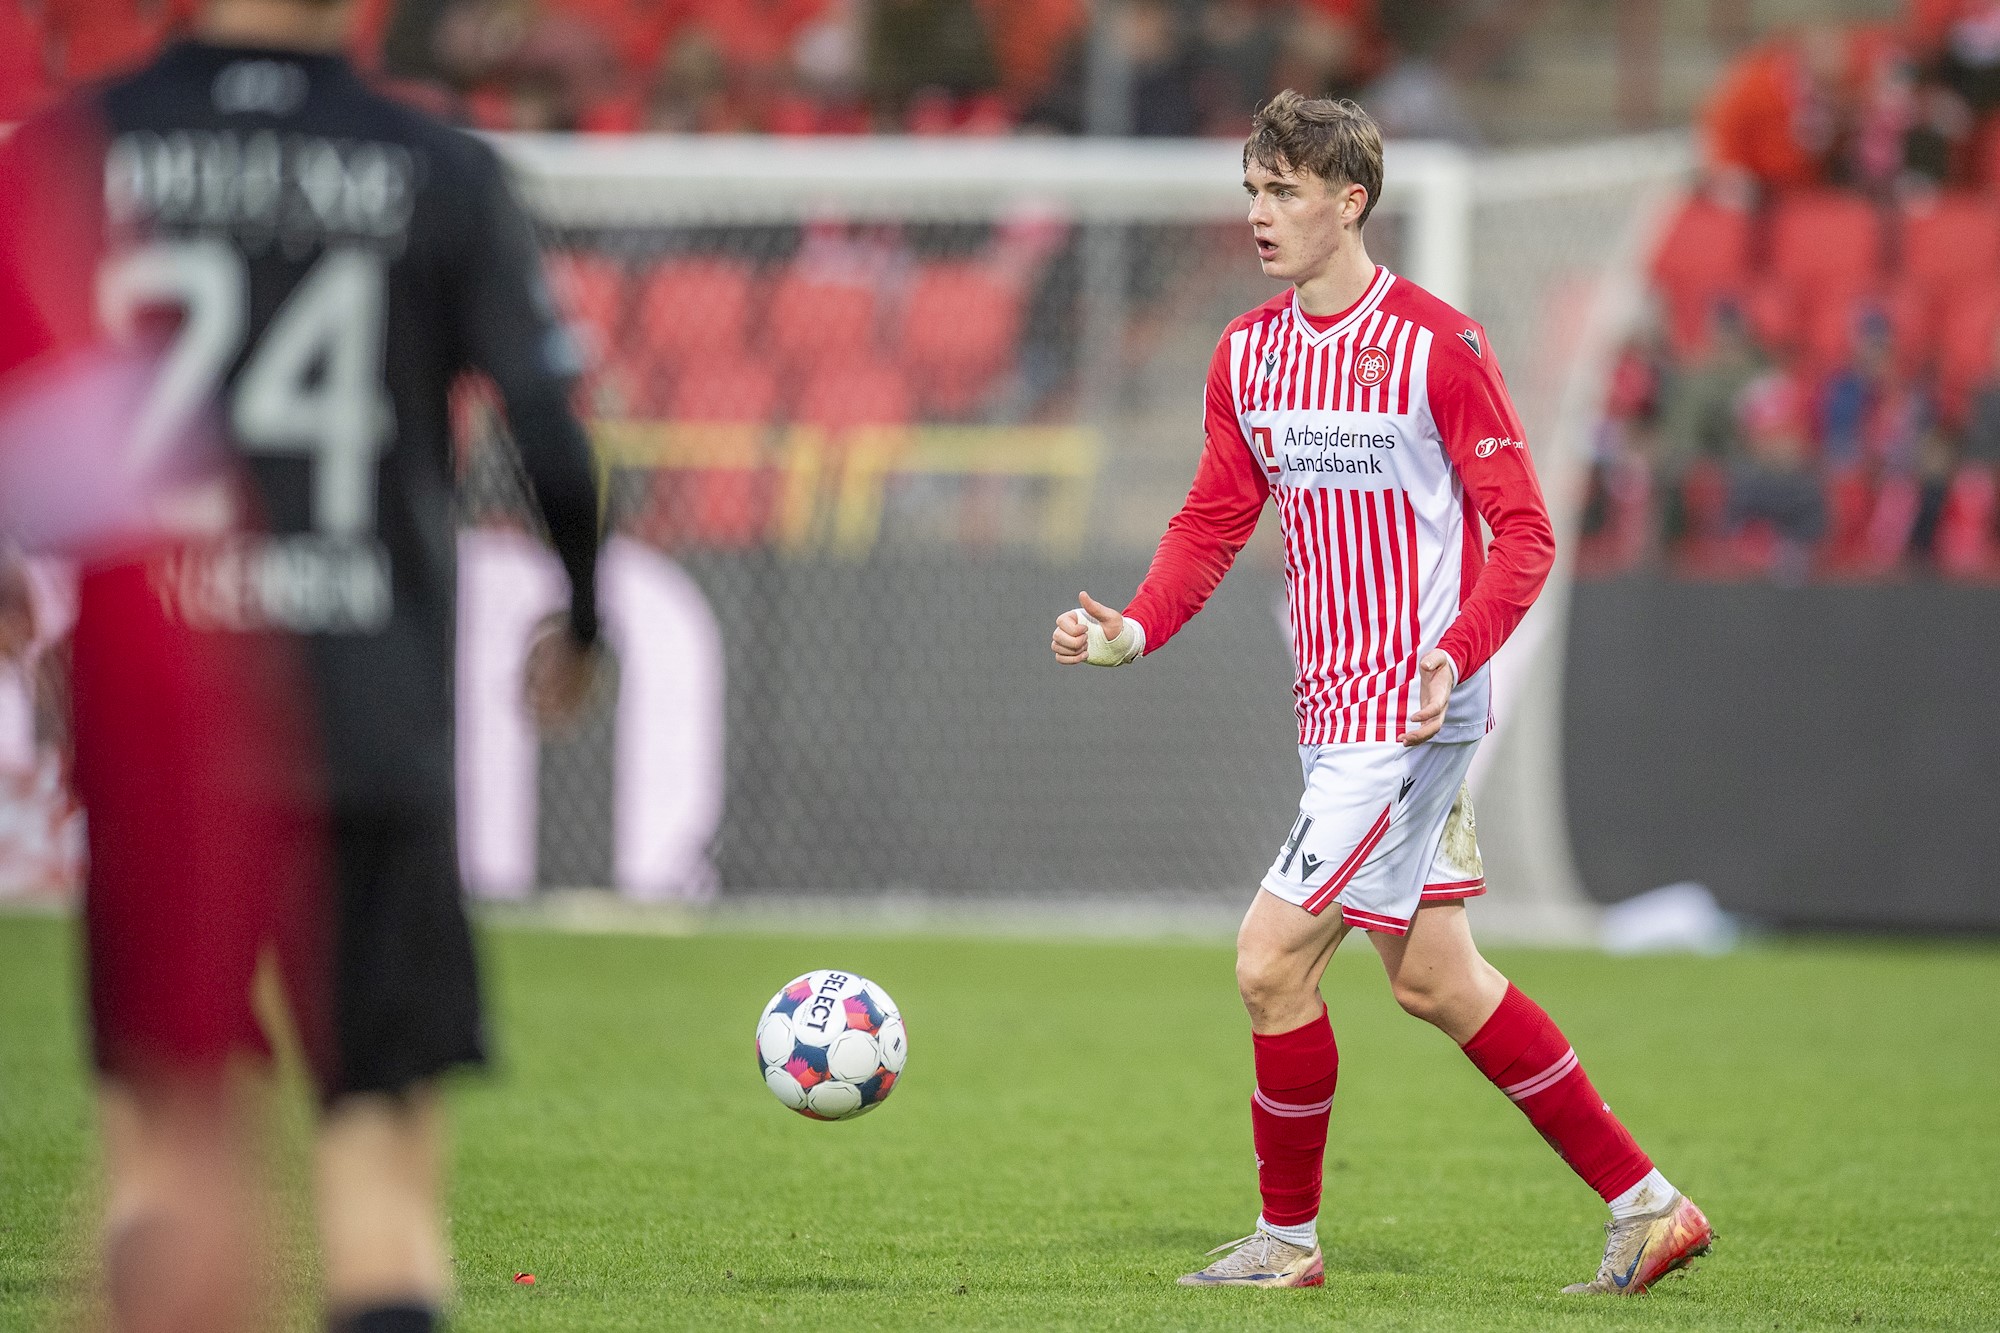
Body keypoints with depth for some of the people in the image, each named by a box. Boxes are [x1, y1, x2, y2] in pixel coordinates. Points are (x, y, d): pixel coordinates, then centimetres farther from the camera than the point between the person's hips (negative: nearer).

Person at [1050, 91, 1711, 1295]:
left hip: (1411, 712, -8)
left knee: (1273, 962, -9)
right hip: (1336, 712, 8)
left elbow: (1523, 531, -12)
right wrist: (1137, 630, -3)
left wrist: (1454, 659, -26)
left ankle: (1288, 1238, 9)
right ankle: (1647, 1207, 20)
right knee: (1434, 979, 12)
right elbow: (1215, 520, 14)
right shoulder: (1248, 354, 8)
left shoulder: (1440, 347, -13)